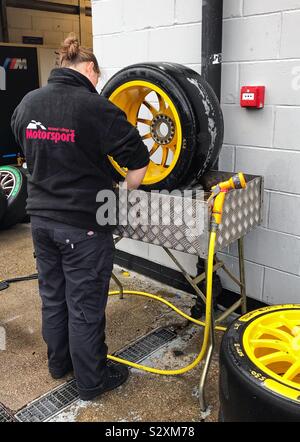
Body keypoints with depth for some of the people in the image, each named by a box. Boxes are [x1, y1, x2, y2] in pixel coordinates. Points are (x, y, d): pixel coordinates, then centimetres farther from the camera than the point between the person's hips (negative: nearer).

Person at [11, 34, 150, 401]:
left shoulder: (26, 103, 4)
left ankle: (59, 362, 40)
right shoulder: (95, 107, -17)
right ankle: (91, 381, 25)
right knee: (85, 305, 7)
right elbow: (138, 160, -16)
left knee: (52, 296, 20)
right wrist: (126, 193, 0)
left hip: (41, 217, 7)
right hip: (84, 224, -6)